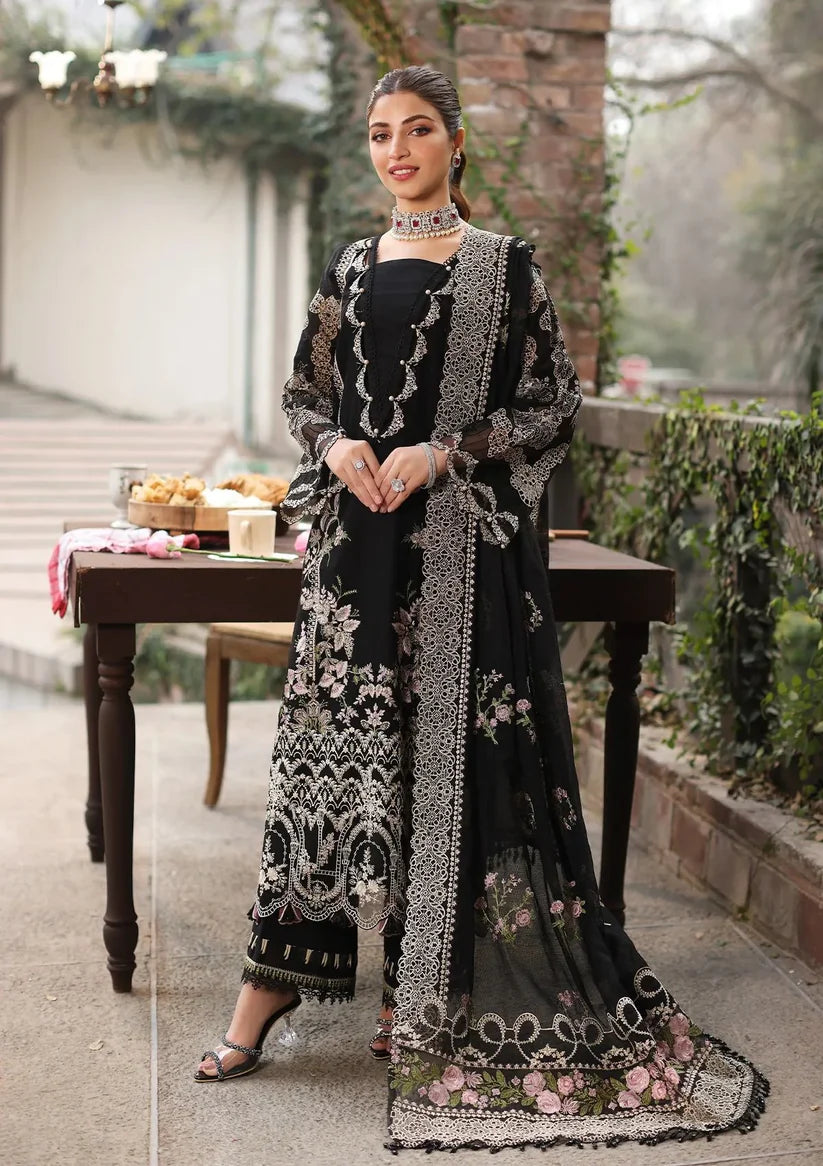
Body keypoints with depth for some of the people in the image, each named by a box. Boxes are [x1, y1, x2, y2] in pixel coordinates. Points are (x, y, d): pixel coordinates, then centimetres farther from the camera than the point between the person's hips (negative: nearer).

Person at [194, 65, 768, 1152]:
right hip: (358, 534, 4)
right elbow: (306, 391, 17)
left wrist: (441, 452, -13)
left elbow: (555, 407, -2)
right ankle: (274, 979, 11)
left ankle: (433, 992, 15)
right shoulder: (351, 269, 13)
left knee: (452, 744, 0)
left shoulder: (505, 265, 1)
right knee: (331, 736, 4)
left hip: (465, 541, -3)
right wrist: (335, 445, -5)